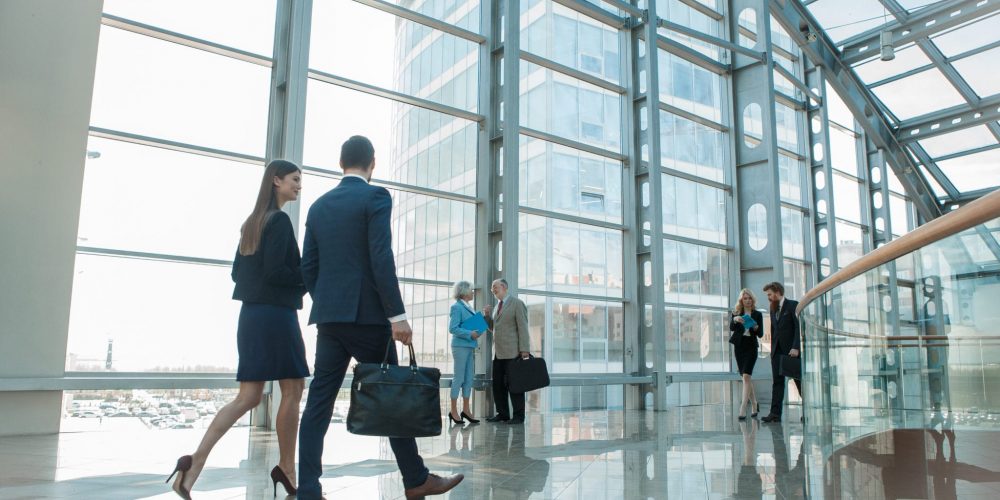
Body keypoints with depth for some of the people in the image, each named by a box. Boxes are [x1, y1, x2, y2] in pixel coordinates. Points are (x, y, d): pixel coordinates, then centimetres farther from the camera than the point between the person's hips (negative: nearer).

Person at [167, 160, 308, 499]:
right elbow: (274, 271, -18)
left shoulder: (252, 221, 17)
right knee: (292, 391, 3)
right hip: (275, 315, -8)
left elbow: (238, 271, 18)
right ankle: (286, 469, 12)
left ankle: (196, 461, -5)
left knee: (248, 397, 6)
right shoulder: (280, 220, -10)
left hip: (252, 314, 9)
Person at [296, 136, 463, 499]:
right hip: (366, 314, -6)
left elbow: (308, 267, 13)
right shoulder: (376, 196, -6)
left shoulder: (319, 206, 13)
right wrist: (397, 315, -15)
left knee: (319, 402, 5)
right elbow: (381, 259, -16)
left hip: (328, 316, 6)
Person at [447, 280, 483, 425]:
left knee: (469, 378, 8)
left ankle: (466, 410, 14)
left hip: (469, 347, 8)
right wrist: (470, 334, -20)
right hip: (460, 346, -8)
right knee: (459, 378, -4)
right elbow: (453, 328, -16)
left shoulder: (468, 307, 16)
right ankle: (454, 411, 3)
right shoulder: (457, 307, -9)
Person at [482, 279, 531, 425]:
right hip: (498, 352, 7)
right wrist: (487, 315, 5)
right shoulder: (497, 306, 19)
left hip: (512, 351, -7)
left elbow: (523, 327, -10)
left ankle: (518, 415, 3)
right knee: (498, 384, 6)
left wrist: (524, 350, -16)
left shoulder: (517, 303, -4)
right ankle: (502, 413, 15)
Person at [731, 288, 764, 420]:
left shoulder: (757, 314, 5)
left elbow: (761, 334, 1)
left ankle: (743, 409, -19)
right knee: (746, 377, 10)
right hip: (739, 346, 2)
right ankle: (754, 404, 29)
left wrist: (756, 327, -20)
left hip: (751, 347, -2)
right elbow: (731, 327, -10)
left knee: (746, 376, -16)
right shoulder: (736, 313, 7)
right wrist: (735, 320, -30)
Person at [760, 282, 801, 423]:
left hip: (791, 350, -6)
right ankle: (775, 413, -4)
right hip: (777, 350, 6)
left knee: (799, 381, 4)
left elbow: (799, 327, -11)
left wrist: (795, 347, -18)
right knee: (777, 382, 0)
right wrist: (772, 348, 8)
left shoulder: (793, 305, -5)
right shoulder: (773, 309, 15)